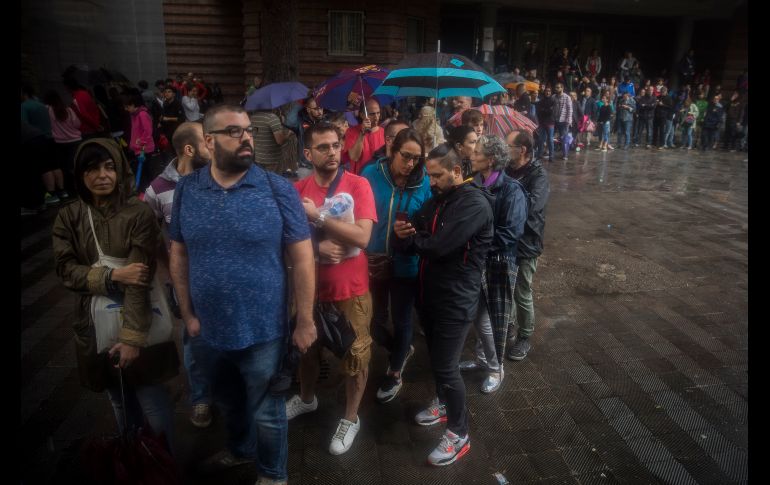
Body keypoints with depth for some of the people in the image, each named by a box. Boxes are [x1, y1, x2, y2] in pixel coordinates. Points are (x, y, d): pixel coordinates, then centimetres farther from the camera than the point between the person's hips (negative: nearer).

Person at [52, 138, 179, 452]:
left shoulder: (138, 214, -14)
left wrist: (132, 336, -23)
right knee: (121, 403, 19)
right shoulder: (68, 218, -1)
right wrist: (113, 276, -22)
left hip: (138, 323, -3)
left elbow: (140, 280, -19)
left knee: (153, 403, 6)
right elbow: (65, 269, -6)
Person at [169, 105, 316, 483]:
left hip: (263, 331, -3)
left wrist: (305, 321, -11)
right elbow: (179, 256, 4)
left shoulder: (277, 189, -14)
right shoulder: (186, 190, -4)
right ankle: (240, 449, 57)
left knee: (266, 412, 15)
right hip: (210, 330, 4)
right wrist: (187, 314, 4)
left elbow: (302, 258, -12)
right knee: (229, 403, 28)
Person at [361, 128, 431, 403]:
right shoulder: (371, 174, -10)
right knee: (374, 321, 12)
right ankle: (401, 351, 45)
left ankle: (394, 374, 38)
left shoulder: (423, 181, -8)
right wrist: (363, 251, -9)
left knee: (401, 320, 14)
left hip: (406, 264, 0)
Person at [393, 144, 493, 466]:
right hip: (429, 294, 8)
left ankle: (459, 434, 17)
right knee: (436, 358, 22)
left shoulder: (475, 203, -18)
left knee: (446, 366, -1)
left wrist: (411, 239, -9)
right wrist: (401, 234, -18)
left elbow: (440, 246, -29)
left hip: (455, 300, -8)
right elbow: (408, 242, 7)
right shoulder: (436, 200, 10)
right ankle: (443, 403, 45)